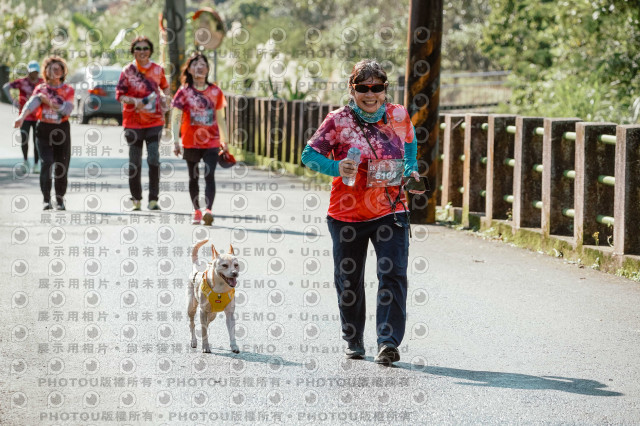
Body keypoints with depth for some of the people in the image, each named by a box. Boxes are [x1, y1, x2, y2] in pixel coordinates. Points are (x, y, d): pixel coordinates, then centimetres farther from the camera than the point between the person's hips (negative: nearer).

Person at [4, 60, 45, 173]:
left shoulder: (43, 82, 1)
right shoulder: (22, 82, -7)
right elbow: (6, 87, -8)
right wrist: (12, 100, -15)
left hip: (38, 116, 1)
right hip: (25, 116, -1)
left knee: (37, 141, -1)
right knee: (24, 140, -1)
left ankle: (36, 164, 6)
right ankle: (26, 161, 22)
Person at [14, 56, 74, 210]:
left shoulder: (68, 90, 4)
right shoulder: (40, 89, 3)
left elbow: (66, 110, -12)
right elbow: (32, 102, -17)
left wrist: (49, 102, -18)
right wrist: (22, 116, -35)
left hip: (62, 129, 1)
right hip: (43, 129, -1)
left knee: (62, 165, 1)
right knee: (46, 162, -14)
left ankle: (60, 199, 14)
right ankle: (46, 199, -13)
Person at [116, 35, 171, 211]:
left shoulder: (157, 69, 4)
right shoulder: (128, 71, -2)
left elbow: (164, 86, 21)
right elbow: (119, 94, -4)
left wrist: (165, 98, 1)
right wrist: (134, 101, -21)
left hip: (155, 121, 1)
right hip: (133, 122, -1)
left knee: (154, 159, -9)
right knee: (134, 162, 5)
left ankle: (153, 199, -5)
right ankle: (136, 199, 18)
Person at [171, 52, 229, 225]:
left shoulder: (215, 91, 5)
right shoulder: (184, 92, -1)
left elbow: (220, 118, 13)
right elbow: (175, 118, -4)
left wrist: (224, 141, 13)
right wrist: (176, 141, -13)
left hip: (212, 142, 0)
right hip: (191, 142, 0)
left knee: (209, 175, -14)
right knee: (193, 178, 10)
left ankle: (208, 210, -23)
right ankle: (197, 211, 22)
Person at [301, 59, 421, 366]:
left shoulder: (398, 116, 1)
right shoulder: (339, 121, -7)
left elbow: (410, 142, 22)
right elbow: (309, 154, -5)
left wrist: (410, 169, 6)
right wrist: (337, 168, -22)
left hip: (391, 211, 1)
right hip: (348, 214, 0)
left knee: (393, 274, -14)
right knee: (349, 279, 11)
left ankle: (389, 342, -14)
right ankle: (353, 341, 28)